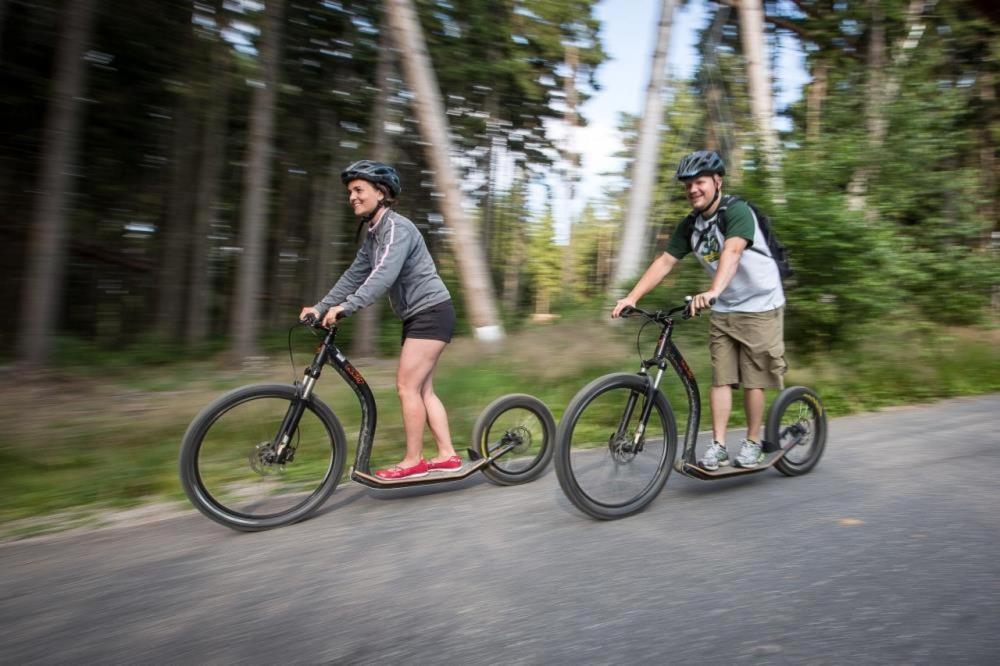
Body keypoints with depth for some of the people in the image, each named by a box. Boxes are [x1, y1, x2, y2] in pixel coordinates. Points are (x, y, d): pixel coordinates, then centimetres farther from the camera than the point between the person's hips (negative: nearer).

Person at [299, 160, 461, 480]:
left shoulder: (397, 227, -15)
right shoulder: (373, 235, 15)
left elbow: (385, 274, -31)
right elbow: (354, 276, 14)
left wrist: (346, 307, -38)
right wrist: (321, 307, 6)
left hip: (431, 312, -10)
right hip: (417, 316, 10)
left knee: (407, 386, -8)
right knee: (422, 389, 9)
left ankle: (413, 461, 3)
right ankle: (448, 456, 15)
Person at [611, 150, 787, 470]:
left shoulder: (737, 211, -19)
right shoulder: (690, 226, 1)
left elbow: (731, 251, -37)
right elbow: (664, 262, -5)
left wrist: (713, 291, -54)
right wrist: (632, 297, -17)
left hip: (759, 307, -5)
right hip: (722, 311, 5)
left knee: (752, 379, 1)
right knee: (721, 379, 2)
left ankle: (752, 444, 17)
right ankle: (718, 447, 6)